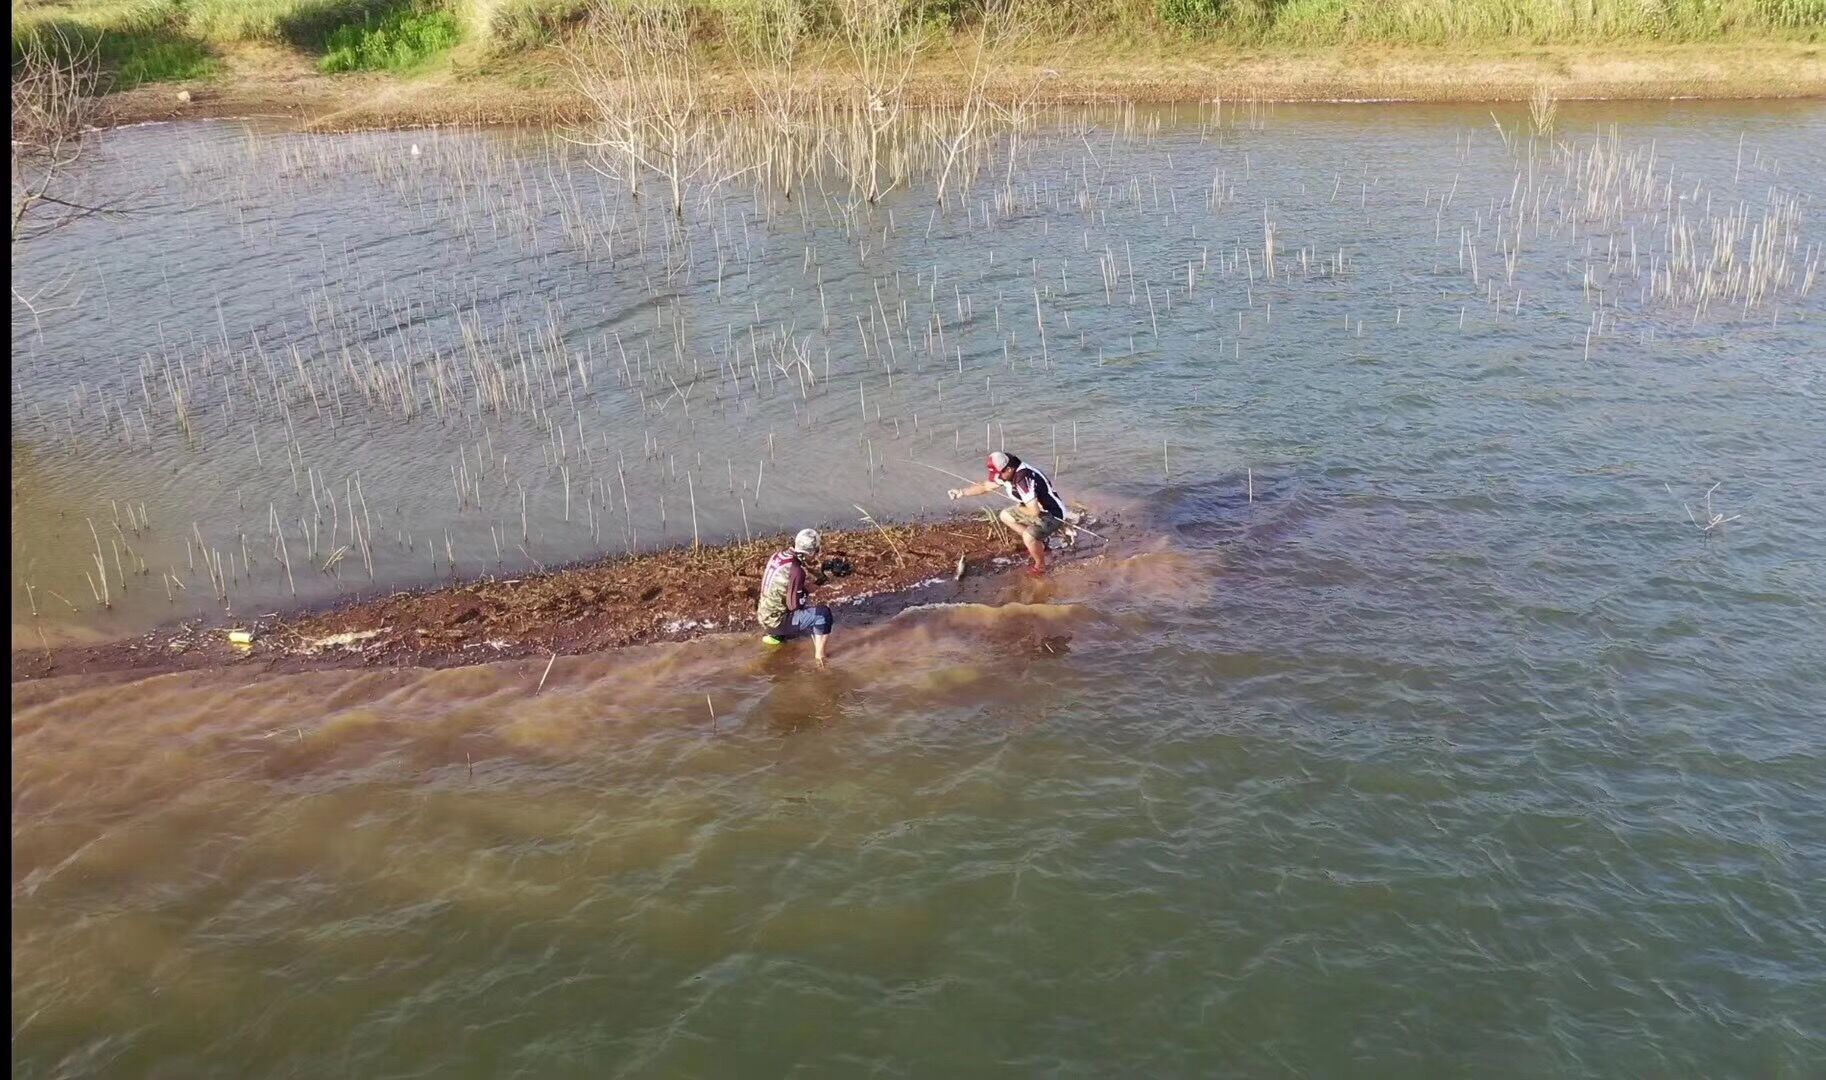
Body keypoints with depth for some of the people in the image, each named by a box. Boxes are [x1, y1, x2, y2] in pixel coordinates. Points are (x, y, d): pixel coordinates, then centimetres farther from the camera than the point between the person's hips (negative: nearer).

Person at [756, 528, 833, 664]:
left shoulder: (779, 555, 0)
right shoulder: (796, 571, -26)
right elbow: (794, 605, -20)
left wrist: (806, 592, 7)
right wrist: (806, 596, -1)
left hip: (764, 617, 9)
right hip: (777, 621, -8)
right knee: (823, 613, -11)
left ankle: (776, 635, 21)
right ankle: (819, 654, -3)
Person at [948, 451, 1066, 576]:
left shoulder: (1023, 479, -33)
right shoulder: (1007, 472, -5)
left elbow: (1034, 511, -34)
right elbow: (985, 486, 10)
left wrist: (1019, 509, -12)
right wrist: (961, 492, 0)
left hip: (1053, 514, -10)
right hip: (1037, 509, 10)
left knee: (1028, 536, -30)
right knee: (1006, 516, 14)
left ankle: (1040, 565, 0)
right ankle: (1038, 544, 21)